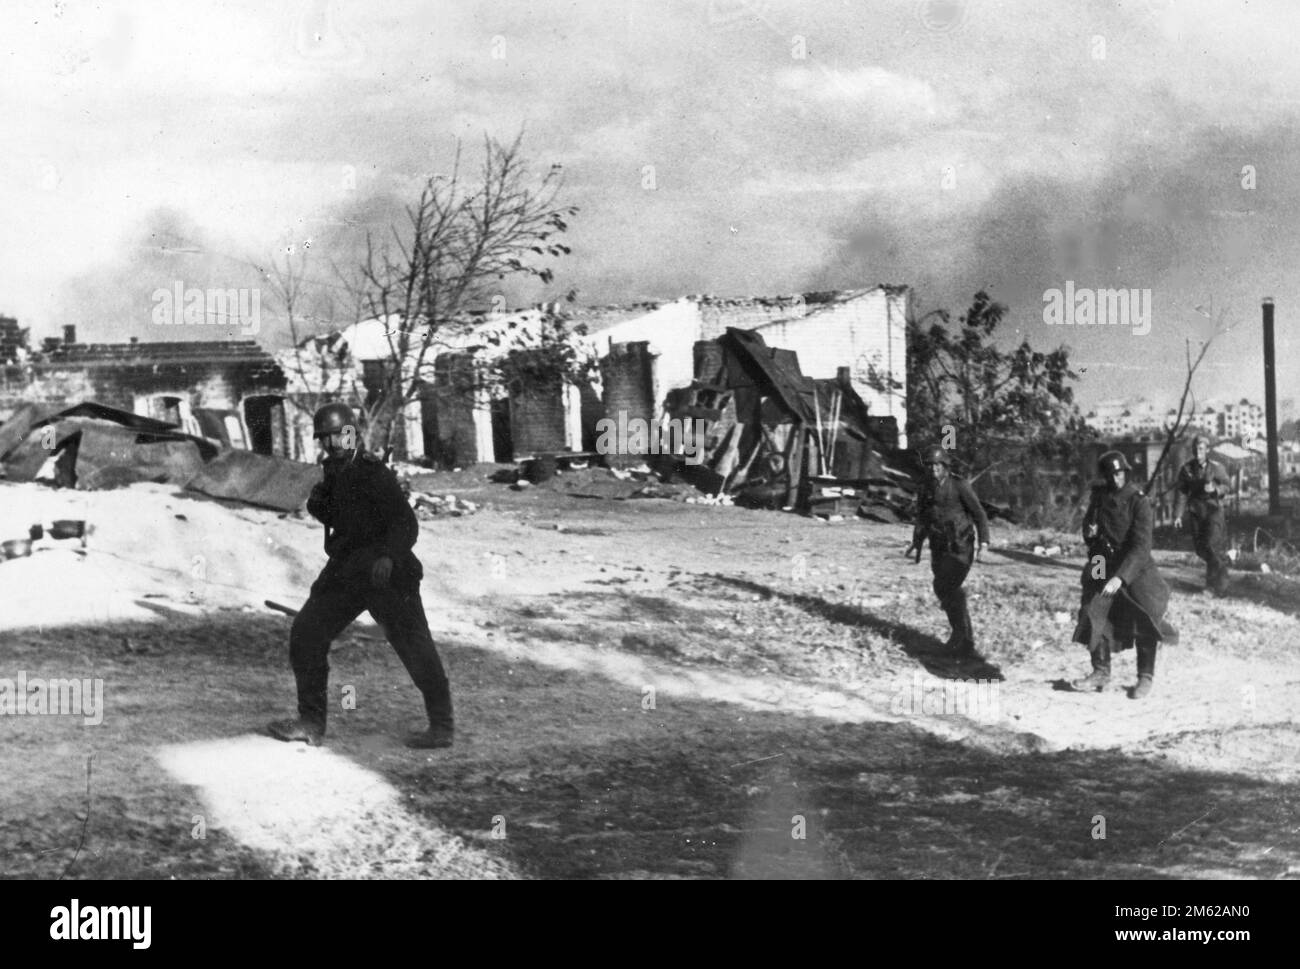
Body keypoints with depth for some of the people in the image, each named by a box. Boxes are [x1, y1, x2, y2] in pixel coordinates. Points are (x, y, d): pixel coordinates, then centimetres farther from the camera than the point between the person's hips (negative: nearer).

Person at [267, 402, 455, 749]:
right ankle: (311, 722, 14)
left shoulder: (372, 474, -15)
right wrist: (318, 503, 2)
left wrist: (389, 556, -38)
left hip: (386, 574, -8)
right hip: (346, 572, 8)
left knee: (414, 647, -7)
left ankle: (442, 726, 5)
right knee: (305, 634, 5)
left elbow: (405, 523, -21)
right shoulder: (335, 472, 10)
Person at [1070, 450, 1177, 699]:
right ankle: (1101, 673, 8)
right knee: (1094, 615, -4)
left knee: (1144, 620, -8)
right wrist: (1090, 532, -8)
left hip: (1135, 568, -4)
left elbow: (1141, 546, -22)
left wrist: (1120, 577, -31)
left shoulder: (1139, 502, -16)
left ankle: (1146, 677, 6)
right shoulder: (1099, 497, 1)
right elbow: (1088, 525, 18)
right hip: (1103, 566, 4)